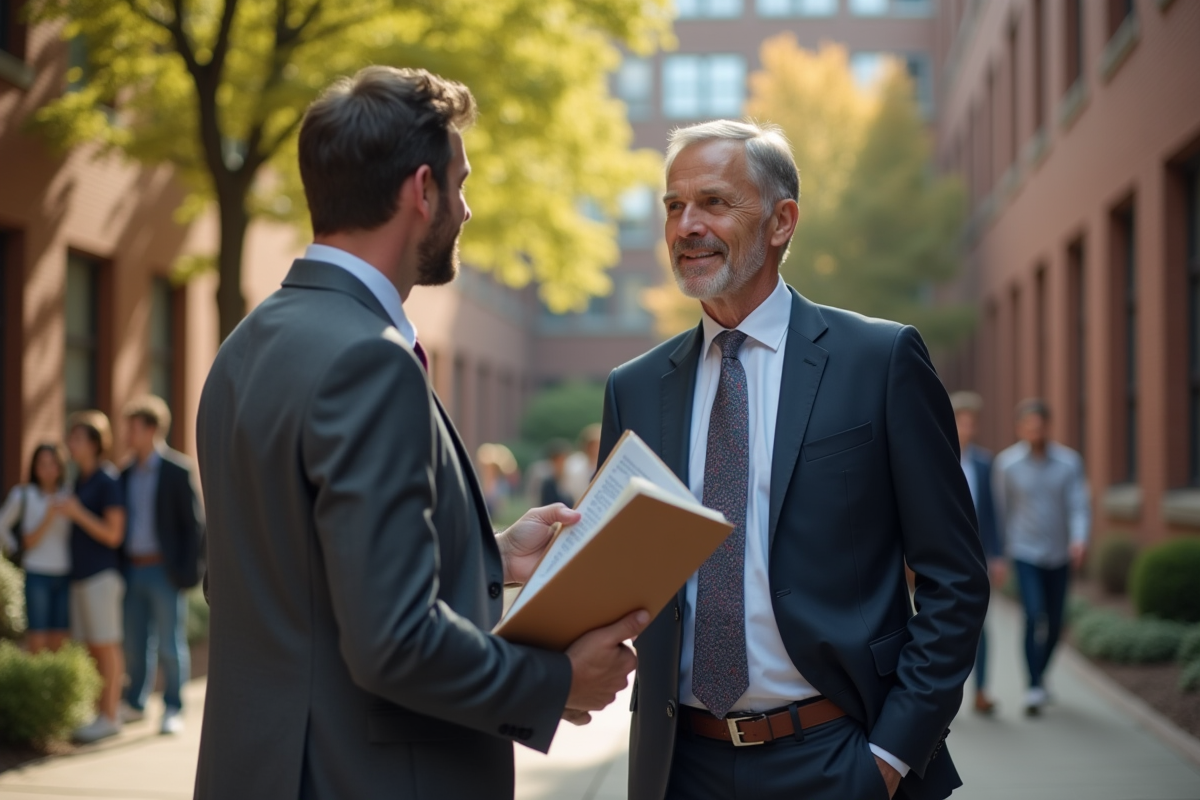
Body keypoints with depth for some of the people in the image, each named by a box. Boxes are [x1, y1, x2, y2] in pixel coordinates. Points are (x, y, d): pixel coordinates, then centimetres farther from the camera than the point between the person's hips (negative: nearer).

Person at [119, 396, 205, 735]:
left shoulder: (177, 471, -6)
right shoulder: (126, 474, 12)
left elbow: (194, 522, -7)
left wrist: (189, 569, -13)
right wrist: (120, 568, 7)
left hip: (165, 571, -6)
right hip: (134, 570, 6)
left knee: (170, 645, -1)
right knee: (134, 644, 11)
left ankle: (173, 710, 6)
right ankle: (135, 704, 22)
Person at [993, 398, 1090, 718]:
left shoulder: (1070, 461, -8)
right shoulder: (1006, 463, -10)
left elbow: (1080, 506, -13)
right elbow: (1001, 509, 1)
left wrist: (1080, 540, -31)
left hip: (1059, 555, 3)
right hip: (1025, 554, -3)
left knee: (1054, 625, 12)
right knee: (1035, 617, -19)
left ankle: (1040, 672, 37)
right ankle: (1035, 688, -16)